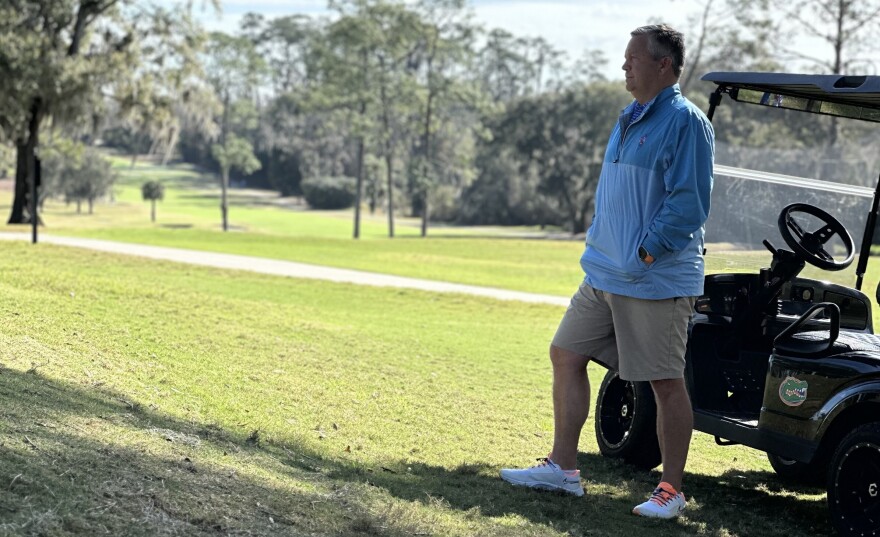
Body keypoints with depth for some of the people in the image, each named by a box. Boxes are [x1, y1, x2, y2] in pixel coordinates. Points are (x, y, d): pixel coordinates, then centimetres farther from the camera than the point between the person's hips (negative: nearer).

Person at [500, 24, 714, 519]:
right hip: (606, 274, 9)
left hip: (657, 280, -9)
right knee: (566, 355, 9)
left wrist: (645, 254, -19)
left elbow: (689, 204, -18)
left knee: (666, 381, -1)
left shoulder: (685, 122, -12)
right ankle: (563, 468, 19)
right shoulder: (630, 120, 15)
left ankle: (671, 489, 10)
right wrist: (599, 246, 15)